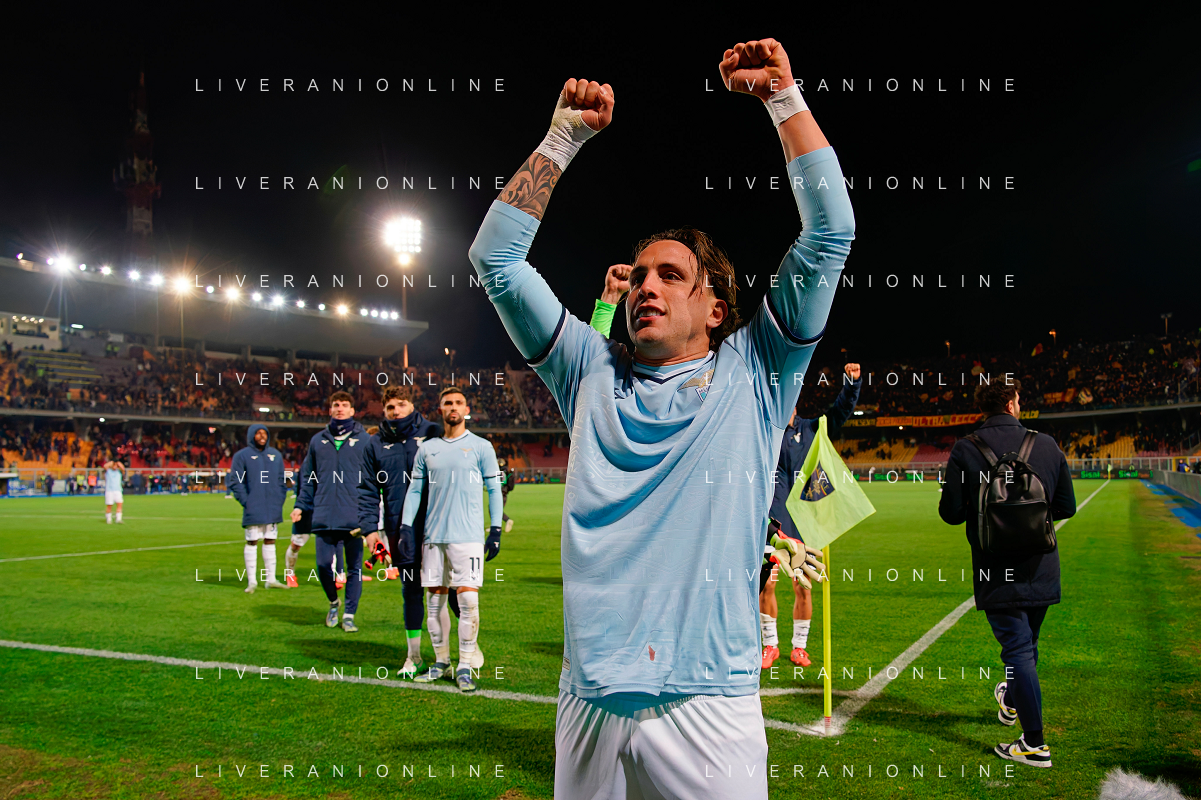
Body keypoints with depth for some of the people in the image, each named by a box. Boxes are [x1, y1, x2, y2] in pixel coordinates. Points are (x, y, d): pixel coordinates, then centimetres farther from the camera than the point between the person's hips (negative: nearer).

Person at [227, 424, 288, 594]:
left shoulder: (276, 455, 14)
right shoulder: (242, 456, -1)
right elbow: (235, 481, -4)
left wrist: (280, 500, 6)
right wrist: (245, 501, -13)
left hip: (273, 509, 5)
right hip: (253, 509, -4)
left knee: (270, 542, 9)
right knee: (252, 543, -1)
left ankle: (270, 579, 14)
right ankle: (251, 581, 5)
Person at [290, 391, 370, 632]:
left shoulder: (364, 440, 4)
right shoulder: (318, 440, 13)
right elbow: (308, 477, 17)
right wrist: (301, 506, 7)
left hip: (354, 518, -2)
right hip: (324, 517, 2)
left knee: (354, 568, 3)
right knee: (323, 565, 3)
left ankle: (349, 614, 15)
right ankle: (333, 603, 29)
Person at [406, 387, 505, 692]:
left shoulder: (481, 447, 3)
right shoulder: (427, 448, 12)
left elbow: (494, 489, 4)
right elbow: (414, 489, 15)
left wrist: (496, 530, -2)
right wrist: (406, 527, 5)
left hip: (468, 536, -3)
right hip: (433, 535, 4)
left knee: (468, 599, -8)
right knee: (435, 599, 7)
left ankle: (465, 667, 3)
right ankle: (441, 662, 20)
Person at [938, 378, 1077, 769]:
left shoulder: (965, 450, -12)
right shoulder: (1046, 445, -3)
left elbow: (951, 513, -9)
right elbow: (1066, 507, 4)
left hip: (998, 570, -4)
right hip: (1042, 569, 4)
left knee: (1018, 650, 2)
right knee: (1028, 645, 23)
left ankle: (1034, 744, 6)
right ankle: (1012, 702, 48)